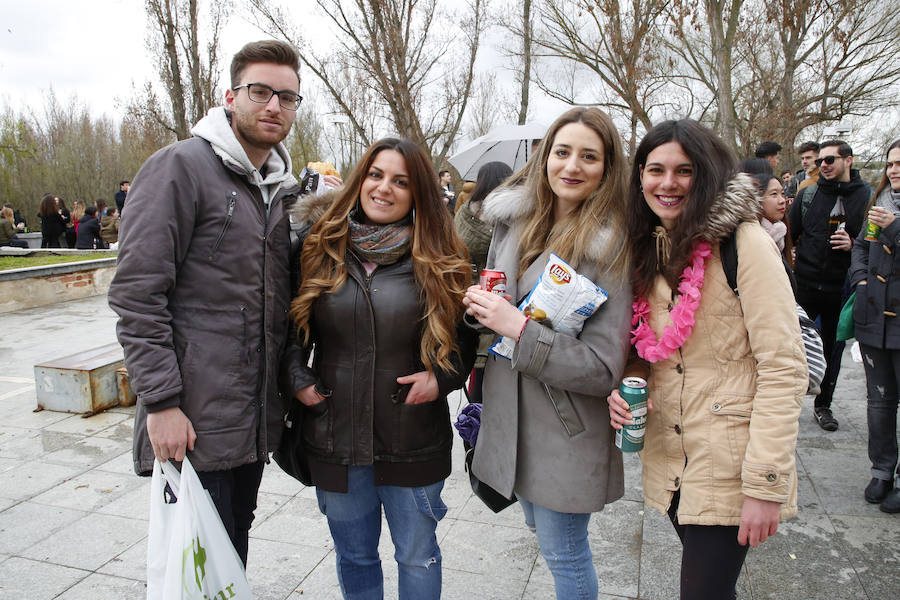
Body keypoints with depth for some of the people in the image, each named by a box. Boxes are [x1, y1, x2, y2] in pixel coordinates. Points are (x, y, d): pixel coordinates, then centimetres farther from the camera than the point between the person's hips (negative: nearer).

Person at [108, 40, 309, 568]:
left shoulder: (282, 188, 13)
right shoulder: (181, 167, -11)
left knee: (234, 552, 21)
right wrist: (161, 403, -18)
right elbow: (137, 292, -16)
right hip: (194, 422, -7)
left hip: (256, 420, 7)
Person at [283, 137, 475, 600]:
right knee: (354, 558, 21)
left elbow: (469, 334, 4)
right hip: (334, 440, 2)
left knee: (417, 557, 18)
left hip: (413, 445, -1)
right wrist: (297, 378, -5)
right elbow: (291, 324, 9)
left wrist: (443, 375, -13)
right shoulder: (320, 249, -1)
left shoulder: (439, 262, -5)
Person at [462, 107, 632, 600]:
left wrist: (519, 328, -26)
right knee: (541, 529, 25)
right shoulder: (512, 221, 1)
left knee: (562, 553, 10)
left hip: (566, 433, -6)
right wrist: (479, 305, -7)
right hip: (508, 417, 6)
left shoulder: (610, 251, -17)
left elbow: (603, 367, -20)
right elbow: (490, 297, 17)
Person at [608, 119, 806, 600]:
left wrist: (765, 483, -19)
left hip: (729, 469, -5)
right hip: (669, 461, 6)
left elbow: (783, 367, -16)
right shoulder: (648, 249, 7)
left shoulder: (743, 241, -12)